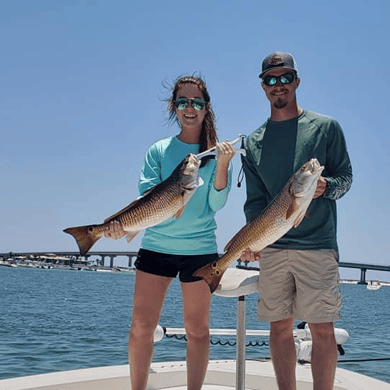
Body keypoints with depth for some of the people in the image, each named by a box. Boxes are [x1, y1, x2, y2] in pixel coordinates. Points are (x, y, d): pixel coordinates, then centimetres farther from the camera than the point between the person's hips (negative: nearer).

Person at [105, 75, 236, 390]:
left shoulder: (218, 152, 3)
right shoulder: (159, 150, 5)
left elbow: (216, 203, -5)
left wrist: (222, 165, -18)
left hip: (200, 248, -1)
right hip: (156, 245, 1)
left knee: (197, 328, 5)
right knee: (142, 325, 1)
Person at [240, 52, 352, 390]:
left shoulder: (326, 128, 5)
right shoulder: (254, 143, 12)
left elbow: (346, 177, 6)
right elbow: (255, 199, 9)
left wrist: (325, 186, -18)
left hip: (318, 245, -3)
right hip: (272, 247, 3)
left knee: (322, 328, -3)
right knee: (279, 326, 7)